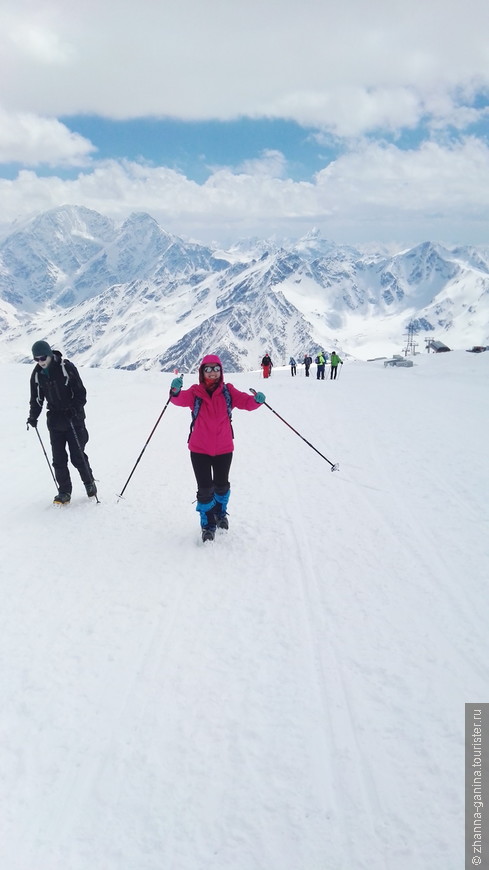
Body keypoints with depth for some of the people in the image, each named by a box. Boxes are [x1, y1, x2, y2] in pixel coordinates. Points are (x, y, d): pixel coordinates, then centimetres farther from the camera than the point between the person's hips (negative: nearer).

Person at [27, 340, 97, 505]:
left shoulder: (66, 367, -10)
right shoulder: (37, 374, 4)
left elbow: (80, 391, -8)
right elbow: (36, 398, 13)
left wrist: (75, 409, -21)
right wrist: (33, 416, 0)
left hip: (73, 418, -4)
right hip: (55, 420, 4)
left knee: (77, 456, -2)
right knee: (58, 459, 2)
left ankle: (89, 483, 20)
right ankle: (64, 492, 11)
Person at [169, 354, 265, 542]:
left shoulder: (228, 391, -5)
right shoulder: (195, 392, -8)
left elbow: (246, 401, -15)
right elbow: (181, 399, -24)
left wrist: (257, 400, -36)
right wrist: (175, 392, -46)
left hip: (223, 448, 2)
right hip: (199, 449, -2)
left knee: (222, 486, 20)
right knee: (205, 489, 1)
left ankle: (220, 513, 49)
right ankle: (207, 524, 23)